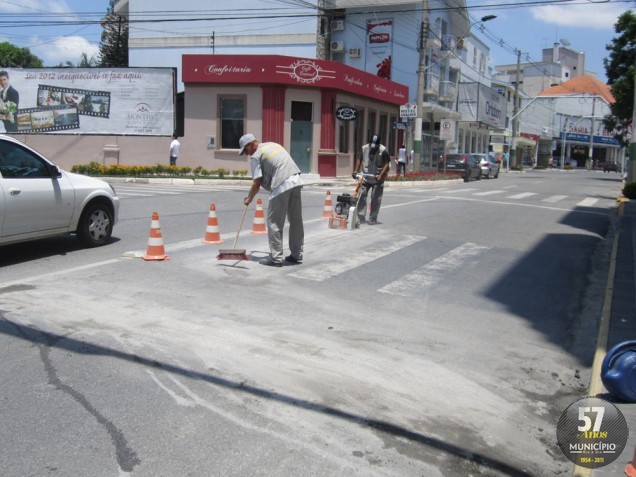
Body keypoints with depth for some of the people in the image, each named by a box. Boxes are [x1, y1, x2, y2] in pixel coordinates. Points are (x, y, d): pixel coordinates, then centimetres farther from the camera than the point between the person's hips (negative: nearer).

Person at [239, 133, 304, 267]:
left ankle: (276, 257, 1)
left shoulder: (256, 156, -1)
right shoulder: (273, 144, 22)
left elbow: (257, 183, -3)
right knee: (296, 220, 12)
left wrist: (249, 199, 11)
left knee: (274, 222, 1)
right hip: (296, 181, 8)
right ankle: (297, 255, 19)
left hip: (282, 186, -8)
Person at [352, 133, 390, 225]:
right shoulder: (364, 148, -3)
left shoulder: (383, 150, -14)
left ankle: (373, 219, 11)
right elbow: (359, 159, 10)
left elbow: (386, 164, -13)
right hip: (365, 177, 3)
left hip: (377, 179, -3)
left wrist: (380, 176, -23)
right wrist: (356, 171, 0)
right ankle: (360, 218, 7)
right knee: (361, 196, 0)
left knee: (375, 200, 1)